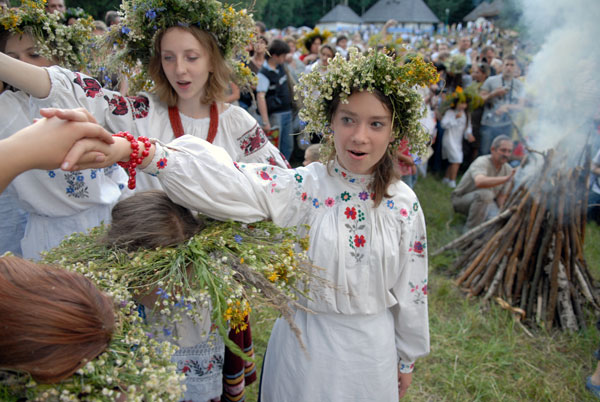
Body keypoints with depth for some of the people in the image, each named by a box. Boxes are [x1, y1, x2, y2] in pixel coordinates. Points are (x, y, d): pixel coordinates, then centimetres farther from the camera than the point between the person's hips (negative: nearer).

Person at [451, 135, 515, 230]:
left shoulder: (508, 170, -5)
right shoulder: (482, 162, -25)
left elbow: (502, 197, -2)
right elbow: (480, 182, -48)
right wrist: (506, 179, -55)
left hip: (486, 202, 5)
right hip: (461, 199, -5)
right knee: (485, 193, -37)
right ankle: (469, 231, -26)